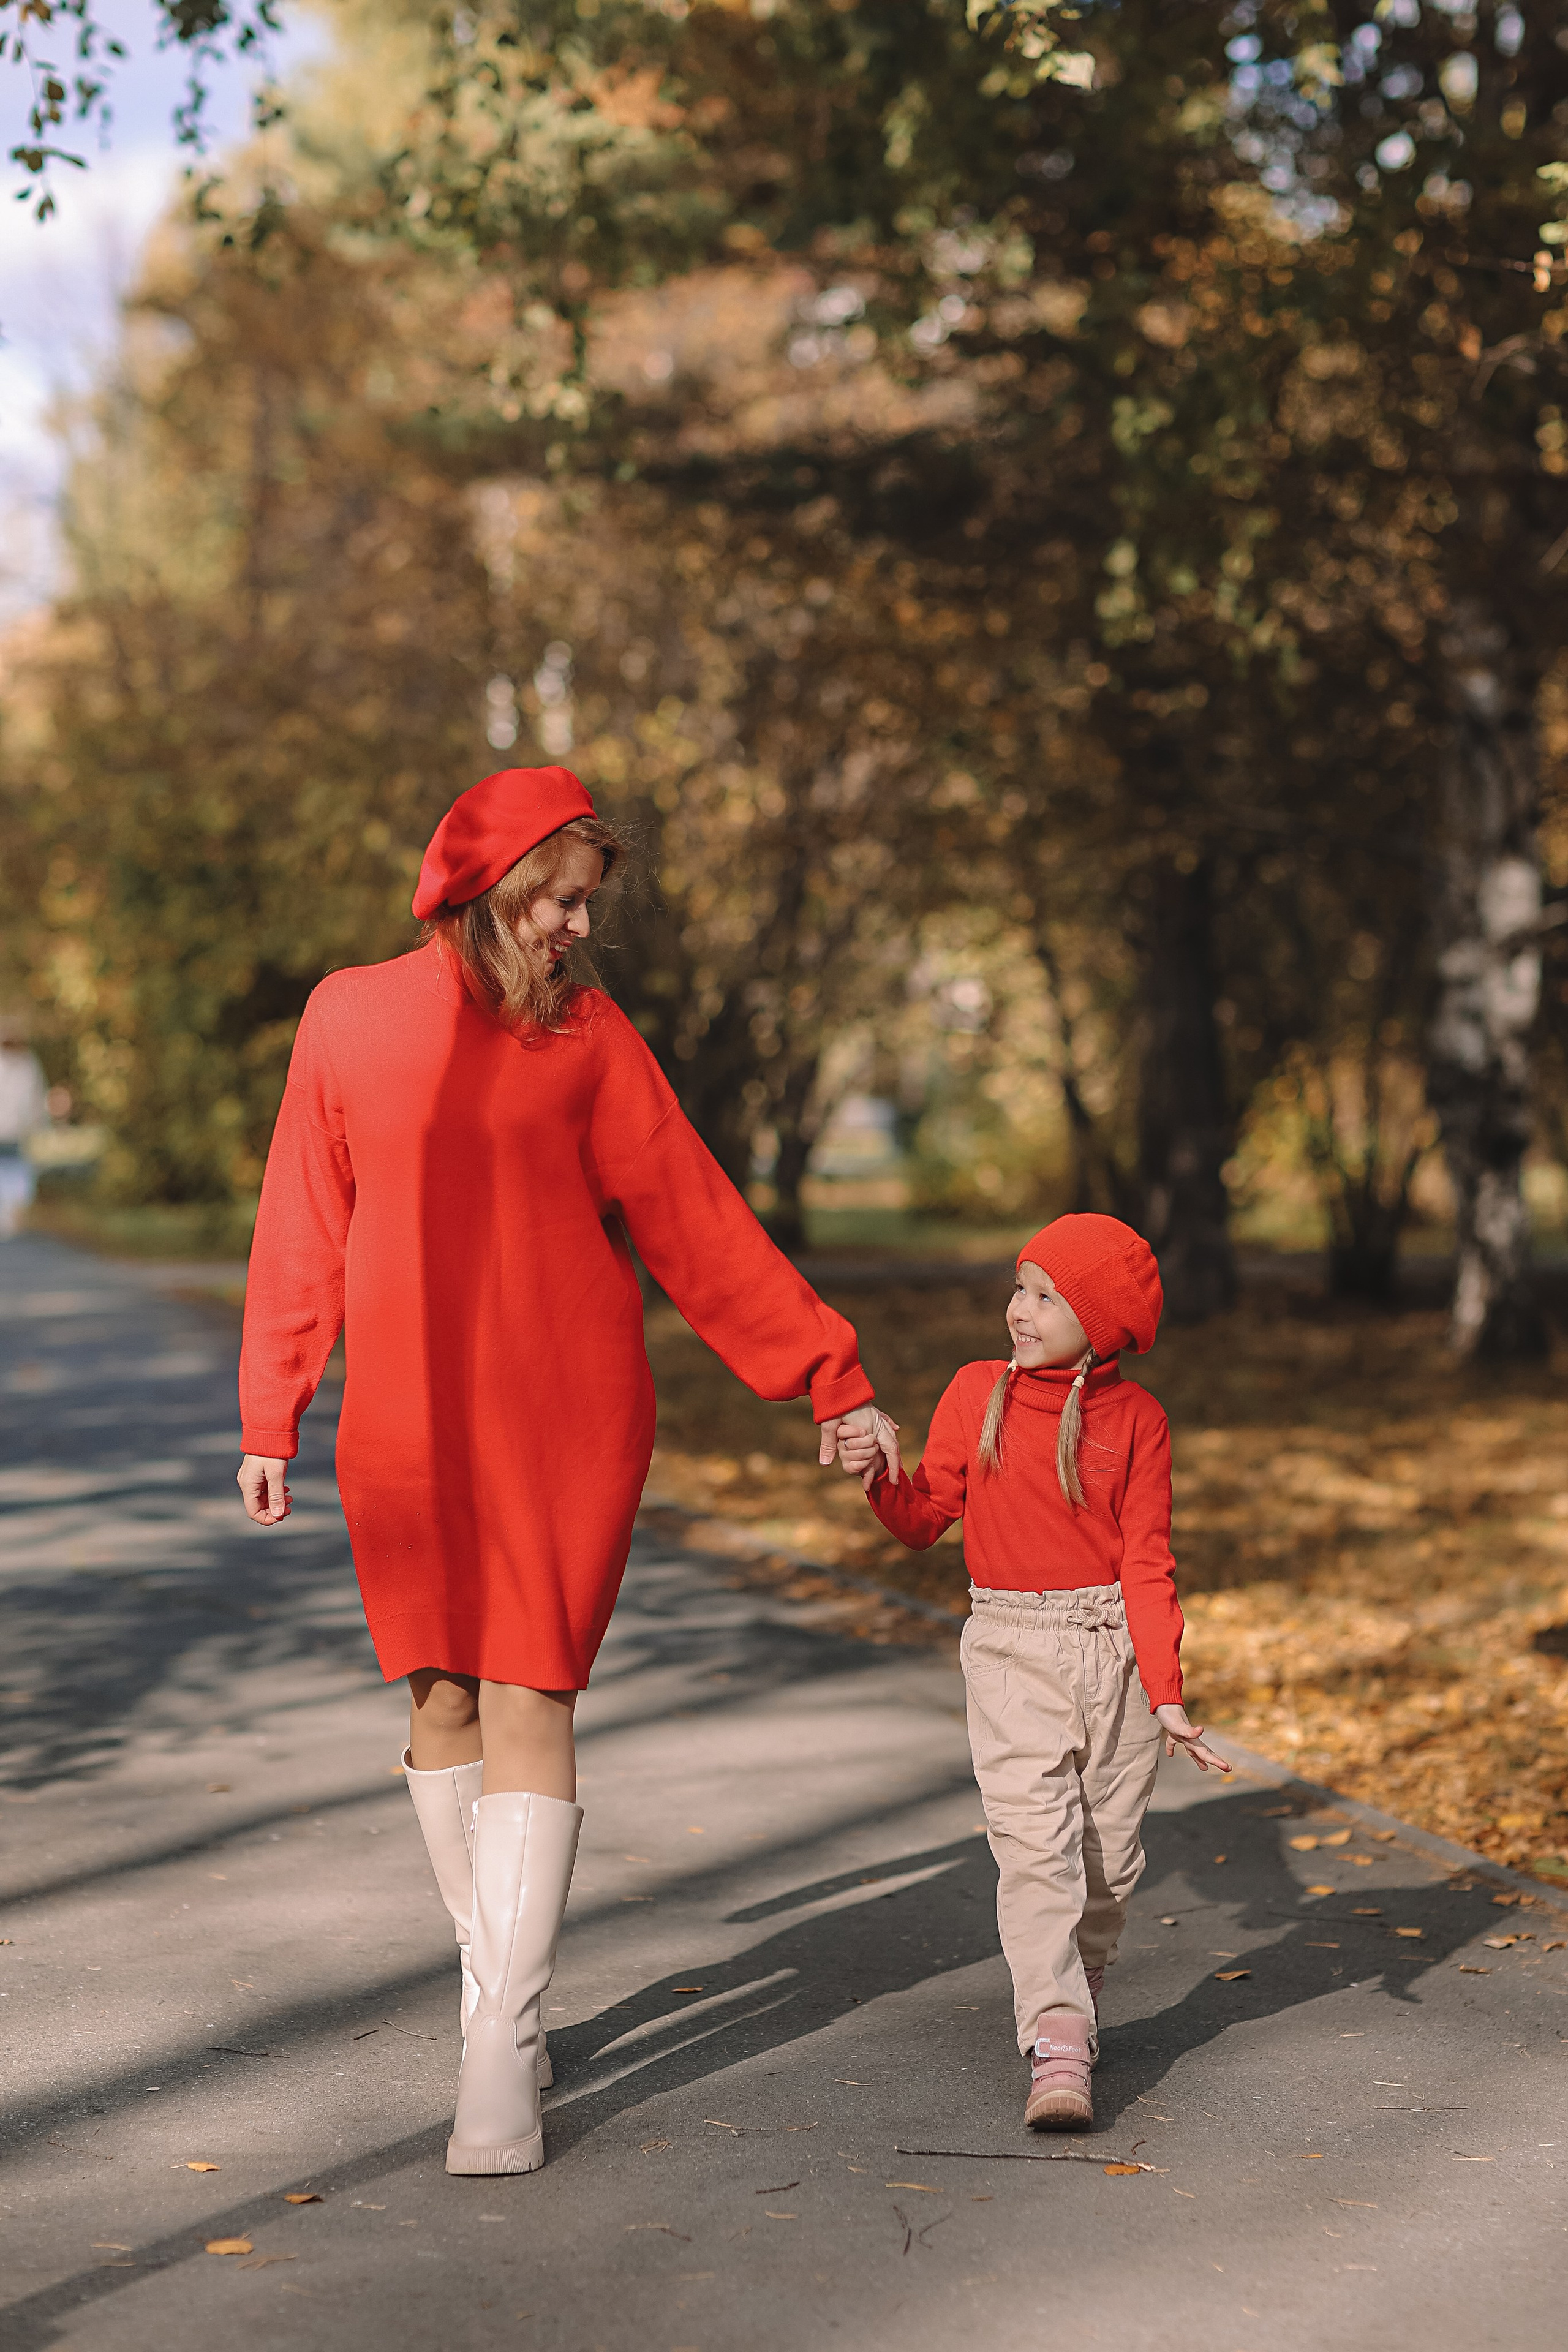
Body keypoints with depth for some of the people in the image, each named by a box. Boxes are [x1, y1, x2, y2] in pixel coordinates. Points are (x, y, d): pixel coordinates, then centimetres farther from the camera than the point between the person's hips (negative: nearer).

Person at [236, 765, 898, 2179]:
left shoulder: (588, 1035, 3)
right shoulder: (349, 1017, 5)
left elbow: (694, 1219, 3)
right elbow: (304, 1230, 9)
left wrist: (828, 1374, 0)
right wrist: (271, 1420, 8)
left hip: (566, 1421, -1)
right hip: (405, 1425, 1)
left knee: (530, 1708, -6)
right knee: (443, 1700, 6)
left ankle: (501, 2062, -4)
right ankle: (495, 1983, 23)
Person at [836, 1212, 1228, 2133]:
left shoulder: (1136, 1417, 0)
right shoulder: (978, 1393, 3)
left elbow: (1147, 1564, -2)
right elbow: (926, 1518, 5)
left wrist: (1167, 1695, -8)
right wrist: (880, 1476, -16)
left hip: (1115, 1648, 1)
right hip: (1011, 1648, -1)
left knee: (1112, 1851, 7)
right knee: (1035, 1846, -13)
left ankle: (1079, 1999, 31)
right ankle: (1059, 2046, -19)